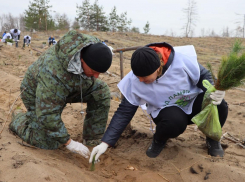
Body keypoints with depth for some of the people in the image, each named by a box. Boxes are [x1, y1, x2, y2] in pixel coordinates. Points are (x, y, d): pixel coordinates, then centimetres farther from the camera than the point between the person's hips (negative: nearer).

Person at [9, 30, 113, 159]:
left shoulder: (93, 46, -25)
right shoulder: (53, 75, -44)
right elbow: (47, 114, -36)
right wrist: (68, 143, -31)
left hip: (71, 85, 6)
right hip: (38, 92, -6)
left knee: (101, 91, -16)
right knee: (48, 142, -8)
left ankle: (93, 139, -5)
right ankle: (18, 118, 19)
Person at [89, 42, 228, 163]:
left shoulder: (182, 59, -29)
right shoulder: (134, 80, -23)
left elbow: (203, 75, -11)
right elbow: (125, 111, -14)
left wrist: (213, 91, -33)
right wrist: (106, 142, -19)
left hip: (194, 101, 1)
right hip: (168, 111, 0)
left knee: (220, 106, -31)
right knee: (174, 122, -37)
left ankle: (212, 139, 4)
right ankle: (159, 141, 2)